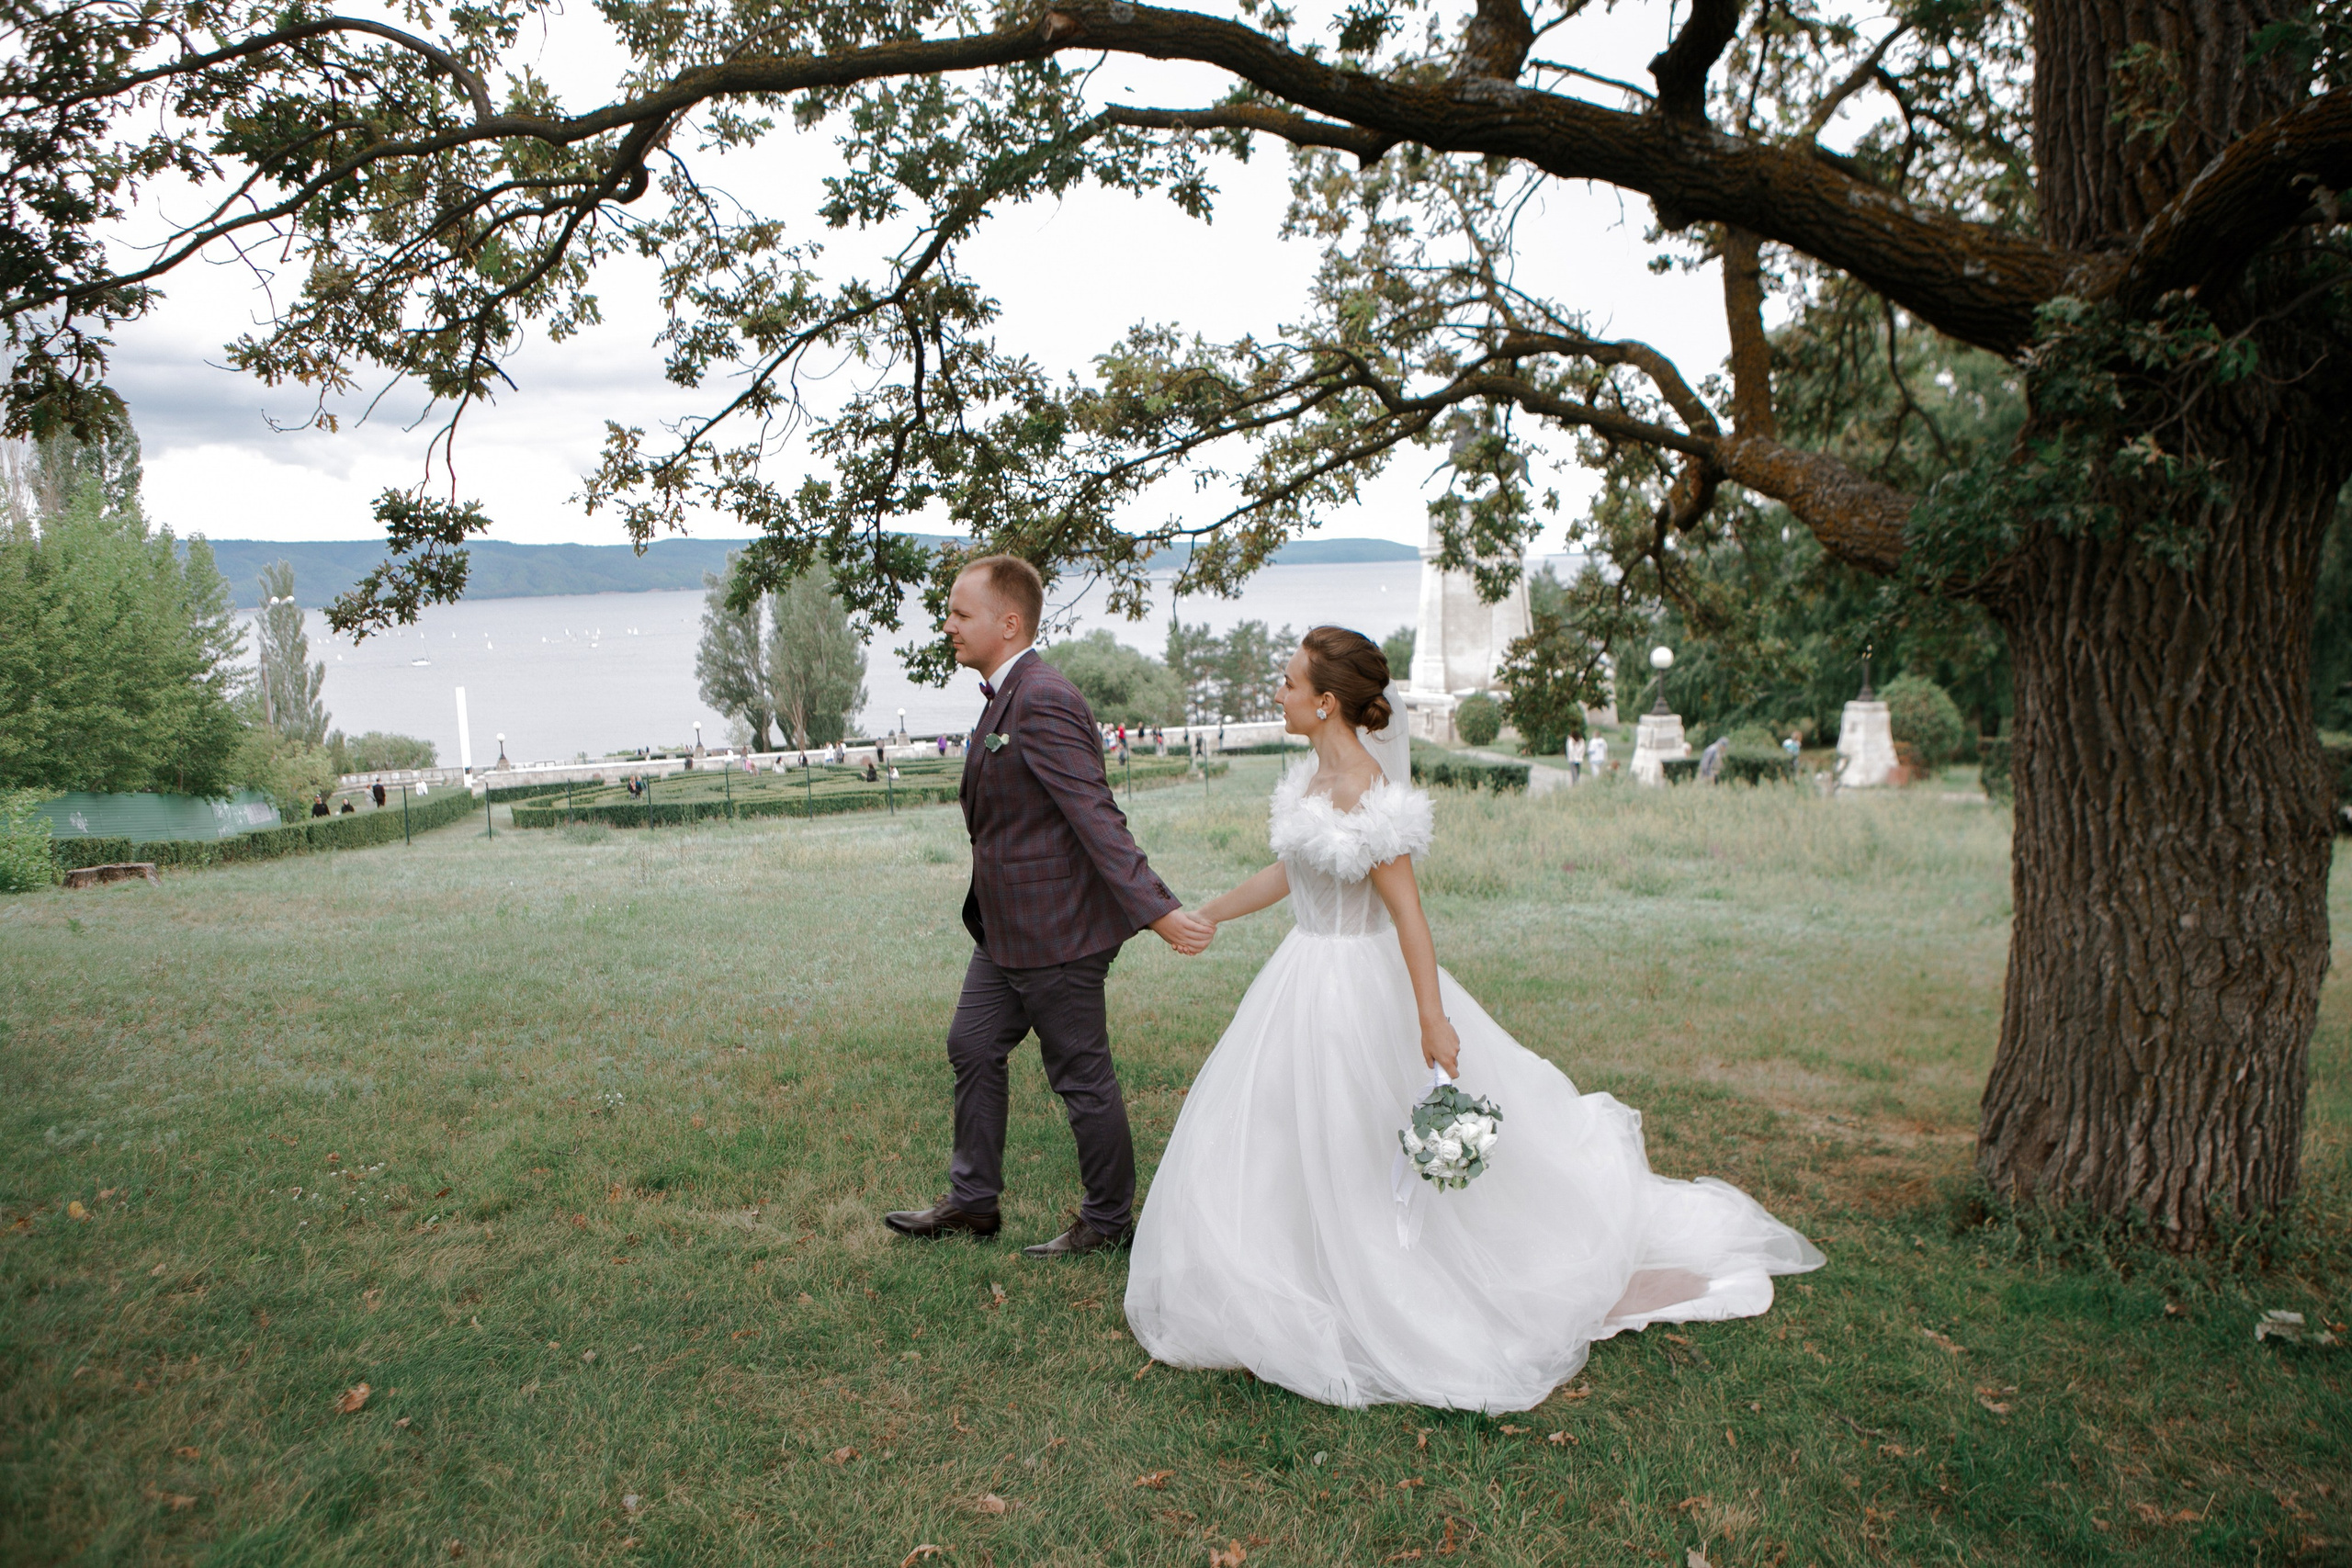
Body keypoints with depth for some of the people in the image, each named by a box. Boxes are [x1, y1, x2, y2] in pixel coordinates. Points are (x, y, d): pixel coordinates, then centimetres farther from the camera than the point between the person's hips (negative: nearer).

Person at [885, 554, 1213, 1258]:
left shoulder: (1042, 700, -22)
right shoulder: (1007, 696, 11)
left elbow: (1097, 817, -28)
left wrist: (1156, 909, -32)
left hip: (1055, 932, -10)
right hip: (1007, 930, 11)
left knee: (1082, 1077, 5)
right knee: (972, 1048, 18)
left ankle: (1109, 1221, 23)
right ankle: (973, 1201, 34)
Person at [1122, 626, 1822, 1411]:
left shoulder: (1364, 794, -23)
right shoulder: (1318, 773, 4)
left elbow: (1408, 913, -23)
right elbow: (1286, 873, 15)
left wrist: (1432, 1018, -24)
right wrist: (1204, 915, 19)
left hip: (1356, 985, -9)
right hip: (1307, 971, 9)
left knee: (1364, 1149, 5)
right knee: (1274, 1135, 20)